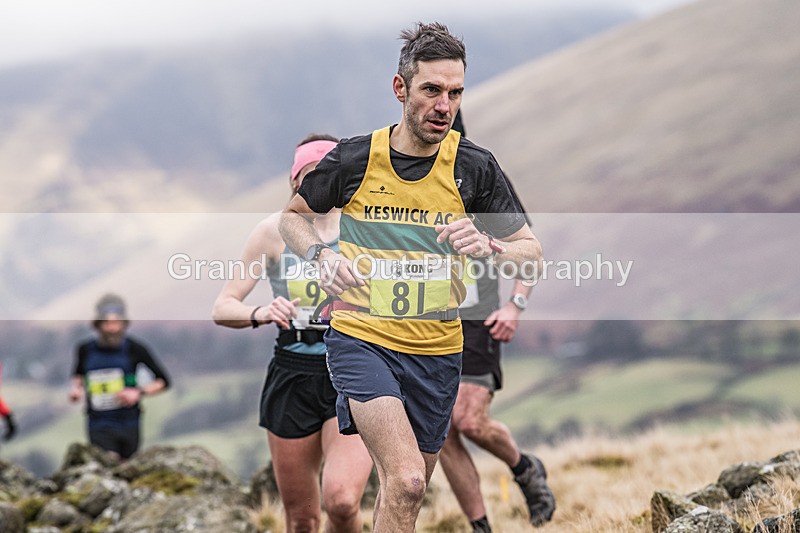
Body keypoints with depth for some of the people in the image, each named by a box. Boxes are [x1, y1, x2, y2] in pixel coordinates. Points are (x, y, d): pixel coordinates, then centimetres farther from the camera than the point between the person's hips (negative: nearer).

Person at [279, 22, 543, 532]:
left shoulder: (475, 167, -4)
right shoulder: (354, 157, -5)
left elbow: (532, 253, -1)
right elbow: (294, 215, 12)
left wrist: (488, 246, -23)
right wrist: (322, 255, -9)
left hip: (437, 350, 3)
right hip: (360, 337, -3)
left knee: (407, 490, 16)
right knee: (406, 481, -24)